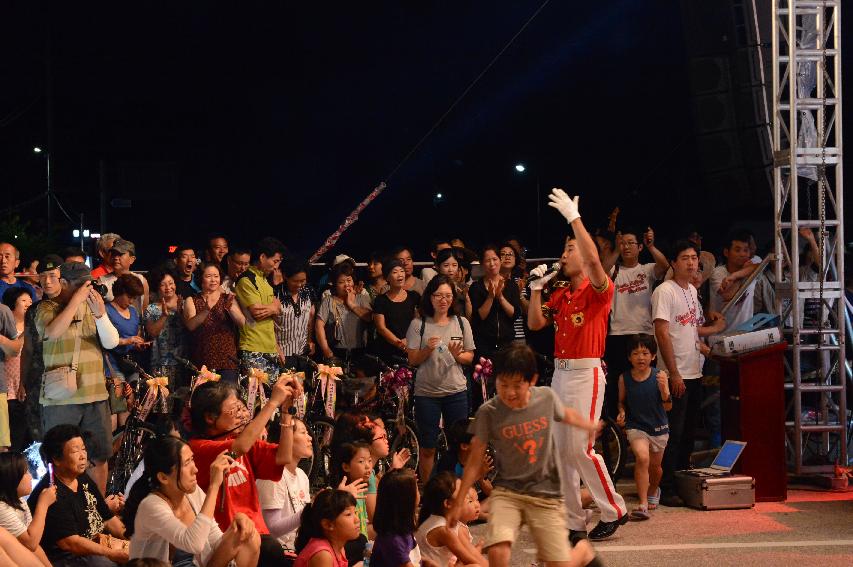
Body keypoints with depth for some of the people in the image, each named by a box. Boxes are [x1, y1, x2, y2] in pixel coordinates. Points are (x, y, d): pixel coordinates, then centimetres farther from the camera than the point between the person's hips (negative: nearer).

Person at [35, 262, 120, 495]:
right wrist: (76, 299, -18)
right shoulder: (45, 308, -3)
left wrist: (100, 313, -18)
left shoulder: (92, 306, 9)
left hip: (95, 395, 4)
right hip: (61, 398, -4)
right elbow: (53, 332, -25)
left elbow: (111, 342, -1)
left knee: (100, 457, 9)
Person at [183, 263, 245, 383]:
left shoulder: (227, 299, 11)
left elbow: (242, 323, -4)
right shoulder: (192, 301, 9)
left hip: (227, 361, 0)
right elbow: (190, 325, -9)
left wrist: (230, 306, -20)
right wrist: (206, 310, -25)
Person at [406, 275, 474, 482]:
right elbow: (412, 360, -1)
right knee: (427, 448, 5)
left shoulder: (461, 323, 5)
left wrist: (457, 355, -12)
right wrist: (427, 349, -18)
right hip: (426, 393, -2)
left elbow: (470, 357, 8)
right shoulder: (418, 325, -2)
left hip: (456, 392, 2)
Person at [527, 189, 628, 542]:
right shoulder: (560, 296, 15)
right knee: (561, 449, 6)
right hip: (559, 372, 8)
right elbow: (535, 324, 13)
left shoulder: (598, 290, -7)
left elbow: (593, 260, -26)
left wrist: (574, 217, -26)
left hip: (586, 373, -8)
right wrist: (536, 289, 4)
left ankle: (613, 510, 7)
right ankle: (573, 522, 12)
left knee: (580, 448, -10)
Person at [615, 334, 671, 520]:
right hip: (636, 426, -1)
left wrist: (664, 388, -27)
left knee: (655, 465, 16)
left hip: (658, 427, 1)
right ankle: (642, 504, -20)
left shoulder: (659, 375, -11)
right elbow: (622, 401, 10)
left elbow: (667, 406, -10)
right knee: (642, 458, -24)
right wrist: (622, 413, -10)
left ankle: (653, 492, 50)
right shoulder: (624, 378, -7)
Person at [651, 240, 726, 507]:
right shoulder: (665, 291, -11)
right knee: (673, 434, -7)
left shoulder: (692, 290, 15)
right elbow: (662, 333, -17)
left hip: (694, 373, 9)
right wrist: (674, 373, -20)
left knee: (688, 433, 13)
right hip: (676, 375, -9)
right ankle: (667, 490, -2)